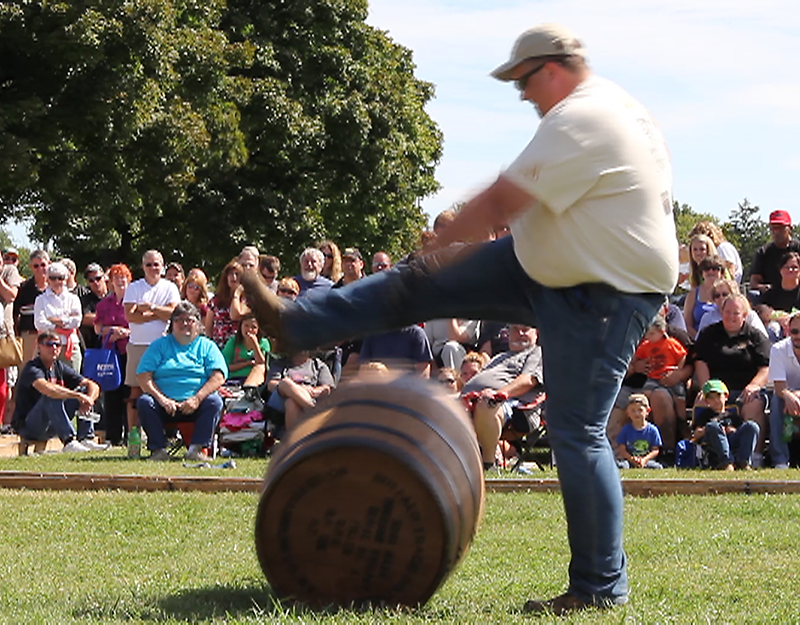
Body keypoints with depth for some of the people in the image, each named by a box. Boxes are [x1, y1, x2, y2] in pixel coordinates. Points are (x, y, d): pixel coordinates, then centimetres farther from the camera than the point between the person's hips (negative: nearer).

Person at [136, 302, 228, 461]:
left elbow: (218, 377, -1)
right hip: (165, 406, 1)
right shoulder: (159, 345, 16)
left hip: (195, 407, -1)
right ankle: (158, 449, -24)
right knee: (144, 402, -26)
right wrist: (161, 399, -13)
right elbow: (143, 376, 3)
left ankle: (197, 448, -28)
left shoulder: (207, 346, 15)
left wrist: (197, 399, -16)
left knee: (215, 402, -29)